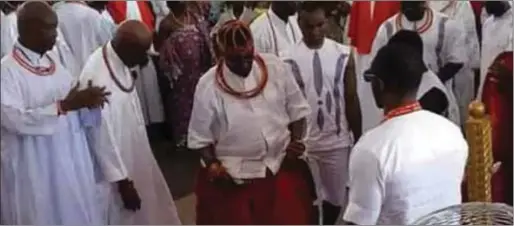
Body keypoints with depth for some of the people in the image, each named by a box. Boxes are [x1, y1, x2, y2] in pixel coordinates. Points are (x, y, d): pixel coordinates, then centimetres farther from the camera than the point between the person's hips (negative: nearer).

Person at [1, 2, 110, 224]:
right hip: (34, 168, -6)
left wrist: (87, 101, -11)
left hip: (69, 159, 7)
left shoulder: (52, 59, 6)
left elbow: (70, 98, 12)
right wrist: (63, 106, -30)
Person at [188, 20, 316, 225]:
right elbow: (200, 136, -1)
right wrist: (212, 164, -14)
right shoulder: (208, 85, -9)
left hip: (282, 167, 2)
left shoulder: (276, 67, -4)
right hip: (234, 177, -2)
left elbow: (296, 109, 7)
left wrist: (296, 140, -6)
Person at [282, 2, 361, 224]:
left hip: (338, 141, 2)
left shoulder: (344, 55, -4)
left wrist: (358, 139, 5)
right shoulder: (288, 59, -8)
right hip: (303, 142, -1)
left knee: (335, 195, 15)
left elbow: (351, 99, 2)